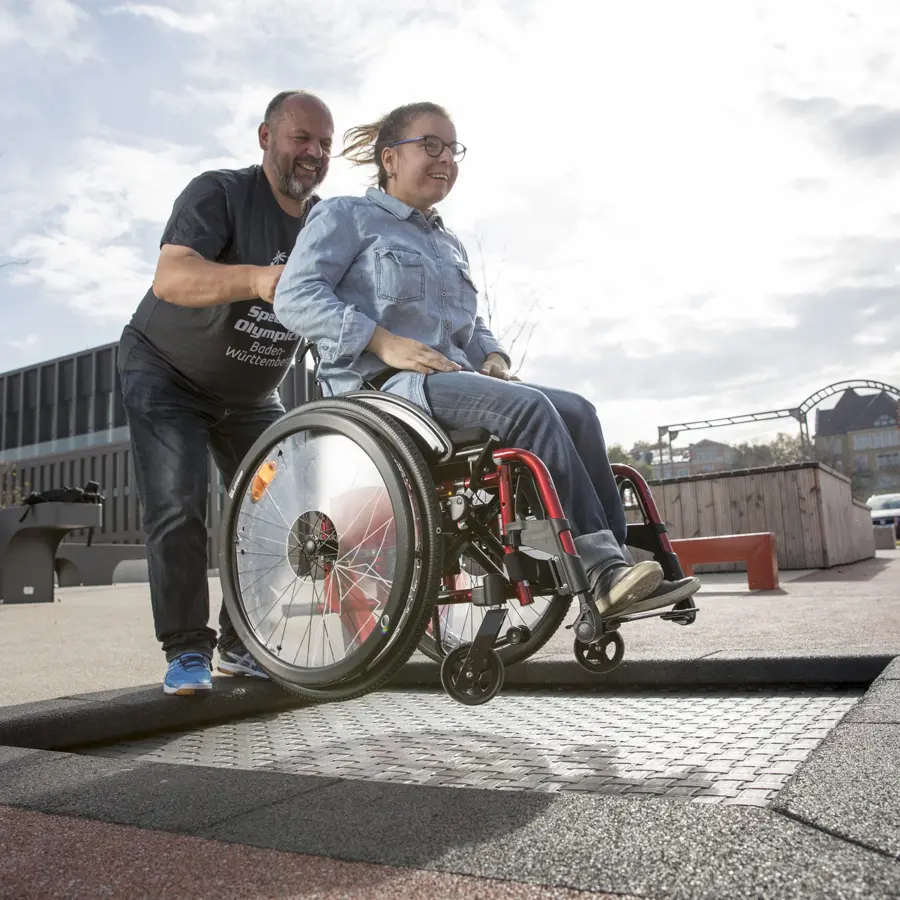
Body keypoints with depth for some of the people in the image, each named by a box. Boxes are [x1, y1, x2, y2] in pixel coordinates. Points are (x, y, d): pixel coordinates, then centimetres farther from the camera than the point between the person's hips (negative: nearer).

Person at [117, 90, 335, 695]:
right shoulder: (220, 193, -21)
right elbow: (170, 278, -39)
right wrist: (257, 278, -58)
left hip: (252, 395, 5)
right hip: (167, 375, -5)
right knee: (179, 507, -16)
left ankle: (244, 644, 9)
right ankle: (187, 650, -4)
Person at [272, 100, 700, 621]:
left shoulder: (451, 245, 31)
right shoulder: (347, 216, 8)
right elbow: (295, 296, -6)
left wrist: (493, 355, 8)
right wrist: (383, 341, -19)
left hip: (454, 380, 7)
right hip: (381, 384, -7)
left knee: (576, 411, -16)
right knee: (529, 406, -30)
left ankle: (616, 562, -20)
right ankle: (601, 569, -30)